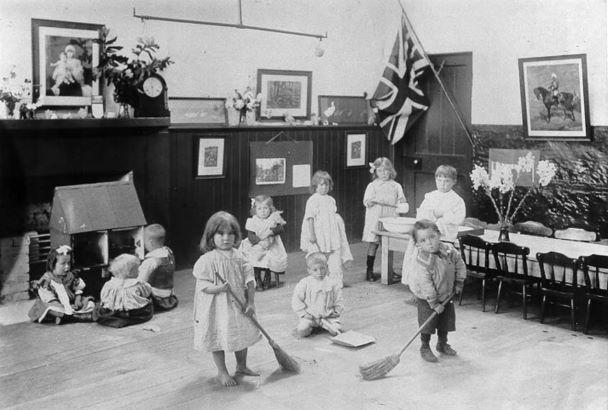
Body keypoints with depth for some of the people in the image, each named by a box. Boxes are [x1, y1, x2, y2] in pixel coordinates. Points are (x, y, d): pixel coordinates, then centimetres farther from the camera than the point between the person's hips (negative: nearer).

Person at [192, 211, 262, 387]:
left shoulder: (239, 257, 0)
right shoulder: (207, 260, -14)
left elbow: (249, 281, 1)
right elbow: (203, 286, -14)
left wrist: (250, 303, -6)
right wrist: (218, 288, -31)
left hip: (239, 305, 5)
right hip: (217, 308, -5)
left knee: (243, 336, 17)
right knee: (219, 339, 5)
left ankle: (241, 366, 38)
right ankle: (222, 372, 23)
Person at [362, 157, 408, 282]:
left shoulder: (396, 186, 10)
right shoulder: (372, 186, 4)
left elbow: (401, 202, 12)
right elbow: (366, 201, 0)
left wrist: (402, 204, -9)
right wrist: (370, 201, -21)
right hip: (375, 219, -2)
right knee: (373, 243, -1)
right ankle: (369, 270, 8)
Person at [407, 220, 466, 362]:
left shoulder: (449, 251, -16)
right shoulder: (420, 260, -31)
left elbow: (460, 266, 4)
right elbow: (426, 285, -28)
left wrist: (458, 283, 2)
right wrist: (434, 304, -25)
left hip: (446, 294, 5)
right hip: (426, 298, -5)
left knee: (446, 320, 15)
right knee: (427, 322, -5)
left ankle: (442, 344, 37)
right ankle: (425, 348, 16)